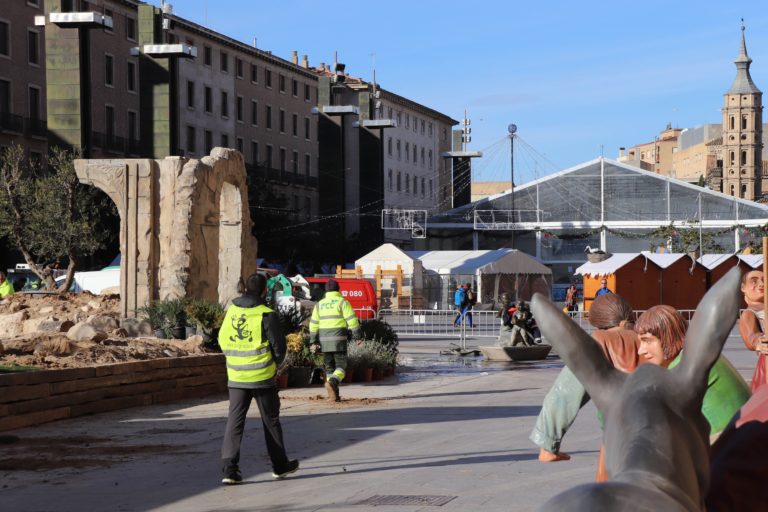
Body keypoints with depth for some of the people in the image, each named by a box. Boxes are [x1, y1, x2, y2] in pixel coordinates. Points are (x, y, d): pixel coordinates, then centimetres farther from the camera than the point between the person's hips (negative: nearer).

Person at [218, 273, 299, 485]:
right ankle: (280, 465, 24)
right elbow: (279, 347, -8)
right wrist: (274, 364, 11)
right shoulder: (266, 315, -13)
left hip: (236, 377, 3)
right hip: (262, 379, -3)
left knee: (234, 421, 3)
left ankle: (229, 468, -9)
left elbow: (223, 342, 9)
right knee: (271, 420, 12)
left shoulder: (231, 311, 1)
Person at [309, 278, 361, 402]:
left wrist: (313, 341, 13)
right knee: (341, 366, -1)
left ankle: (333, 395, 7)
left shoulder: (319, 304, 11)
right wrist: (357, 335, -3)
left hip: (324, 340, 4)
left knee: (329, 367, 11)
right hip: (339, 340, -4)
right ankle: (333, 382, -29)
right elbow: (352, 320, -9)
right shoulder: (342, 302, -2)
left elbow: (313, 323, 10)